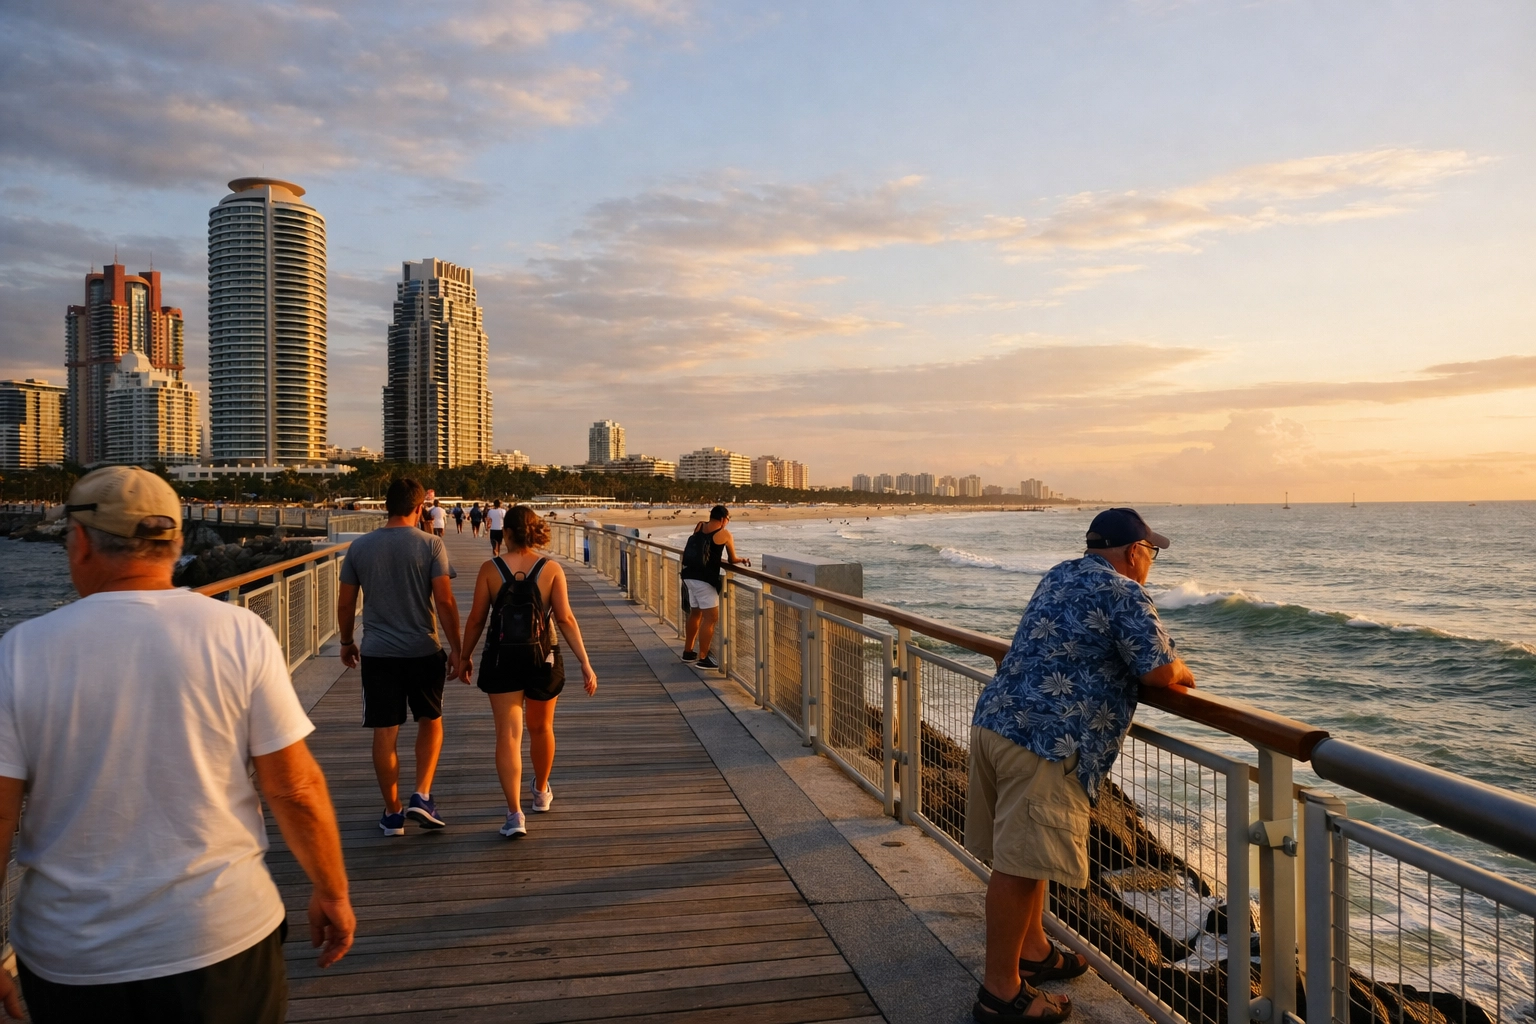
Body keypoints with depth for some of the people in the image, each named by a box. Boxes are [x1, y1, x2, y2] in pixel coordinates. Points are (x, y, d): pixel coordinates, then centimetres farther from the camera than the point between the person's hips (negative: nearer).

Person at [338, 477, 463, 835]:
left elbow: (345, 604, 6)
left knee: (385, 734, 8)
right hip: (423, 651, -1)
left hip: (376, 653, 2)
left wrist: (346, 642, 21)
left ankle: (393, 813, 17)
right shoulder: (430, 544, -8)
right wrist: (456, 649, -4)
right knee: (430, 722, 18)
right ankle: (422, 796, 7)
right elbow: (445, 601, -12)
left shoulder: (360, 547, 1)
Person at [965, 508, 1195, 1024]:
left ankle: (1033, 951, 37)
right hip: (1044, 739, -9)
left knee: (1023, 852, 21)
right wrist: (1183, 671, 12)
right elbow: (1159, 672, -12)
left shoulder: (1060, 576, 19)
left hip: (994, 717, 9)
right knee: (1019, 863, -3)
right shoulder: (1124, 593, -6)